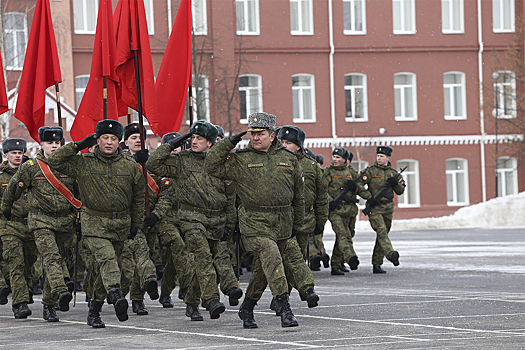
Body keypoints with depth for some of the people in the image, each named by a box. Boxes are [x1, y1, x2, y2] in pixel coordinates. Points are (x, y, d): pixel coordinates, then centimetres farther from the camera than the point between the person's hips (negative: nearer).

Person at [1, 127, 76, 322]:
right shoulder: (30, 167, -2)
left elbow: (79, 192, 19)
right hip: (41, 221, -3)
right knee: (51, 257, -22)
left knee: (60, 259, 5)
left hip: (65, 222, 3)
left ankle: (48, 306, 16)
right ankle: (61, 292, -42)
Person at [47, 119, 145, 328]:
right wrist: (78, 146, -10)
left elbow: (138, 197, 16)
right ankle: (116, 296, -45)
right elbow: (54, 161, -7)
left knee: (101, 269, 9)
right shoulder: (83, 164, -1)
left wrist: (136, 224, 14)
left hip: (120, 225, 3)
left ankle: (94, 311, 19)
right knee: (106, 258, -26)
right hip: (94, 224, -3)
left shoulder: (130, 166, 7)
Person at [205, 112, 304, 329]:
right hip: (255, 223, -4)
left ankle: (247, 309, 26)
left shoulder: (288, 159, 9)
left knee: (263, 269, 11)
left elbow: (298, 194, 17)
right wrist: (228, 144, -13)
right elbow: (212, 166, -8)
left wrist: (297, 223, 18)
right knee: (272, 259, -21)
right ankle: (285, 309, -24)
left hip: (282, 223, 4)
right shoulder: (240, 160, 0)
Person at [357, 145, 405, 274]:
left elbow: (401, 191, 17)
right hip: (374, 208, -5)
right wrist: (369, 198, -14)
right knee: (381, 231, -22)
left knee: (383, 235, 6)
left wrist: (395, 184, -5)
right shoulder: (370, 171, 0)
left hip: (388, 208, 5)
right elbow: (358, 186, -5)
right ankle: (391, 255, -37)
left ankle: (376, 265, 12)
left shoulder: (393, 173, 12)